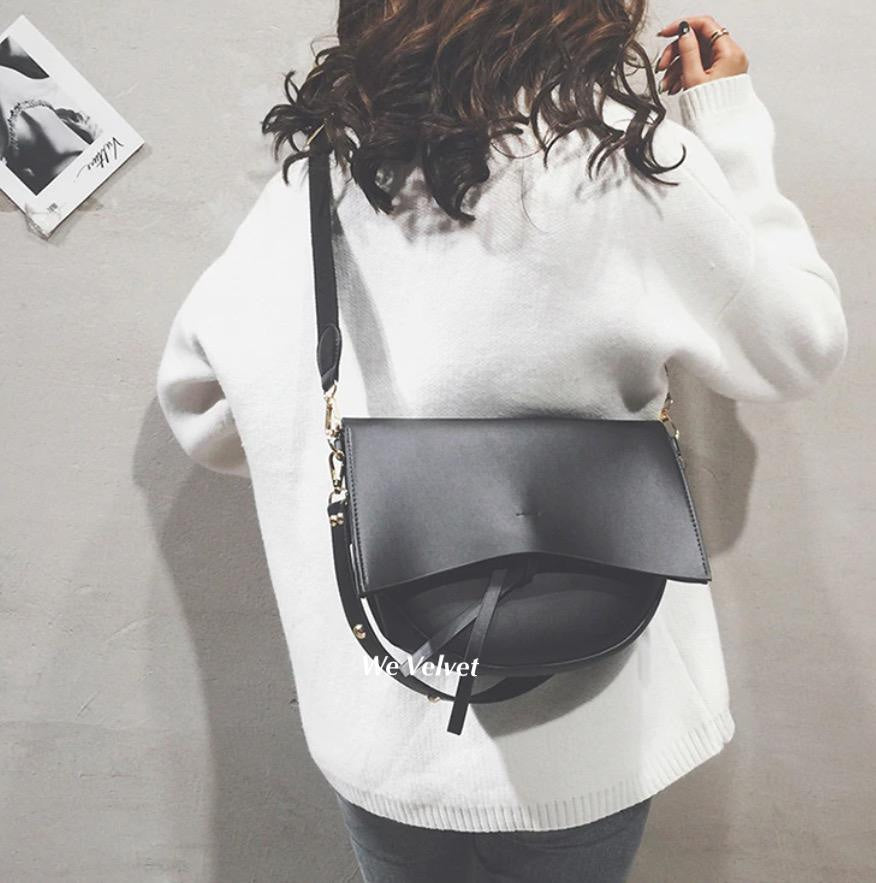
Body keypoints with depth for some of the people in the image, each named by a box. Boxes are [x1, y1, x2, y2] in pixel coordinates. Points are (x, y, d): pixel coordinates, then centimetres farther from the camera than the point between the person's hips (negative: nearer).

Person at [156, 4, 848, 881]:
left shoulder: (310, 177, -5)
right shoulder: (623, 164, -18)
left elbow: (201, 412, 6)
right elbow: (800, 350, -2)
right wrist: (730, 124, 5)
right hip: (564, 745, -2)